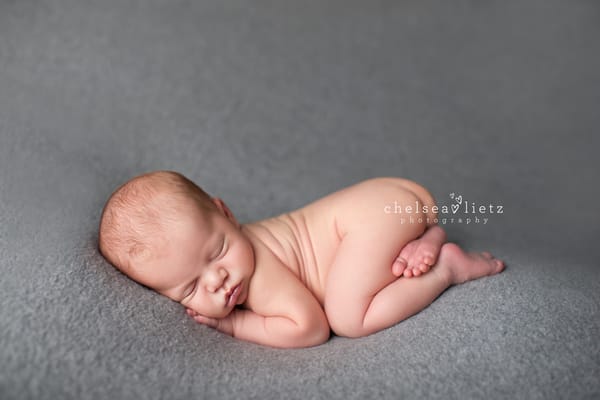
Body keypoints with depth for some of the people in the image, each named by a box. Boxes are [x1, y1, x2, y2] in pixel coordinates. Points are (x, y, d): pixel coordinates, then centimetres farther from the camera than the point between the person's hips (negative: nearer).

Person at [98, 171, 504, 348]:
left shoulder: (258, 270, -27)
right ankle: (424, 240, 10)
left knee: (347, 317, -19)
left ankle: (449, 265, -7)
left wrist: (235, 325, -19)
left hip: (383, 206, -9)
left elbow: (310, 326, -26)